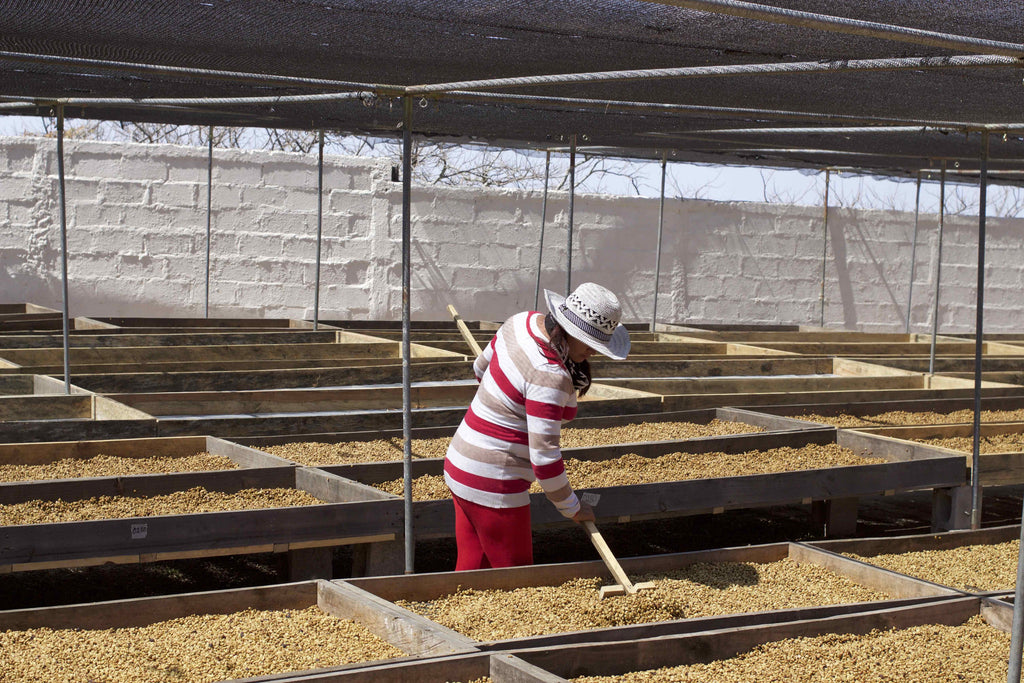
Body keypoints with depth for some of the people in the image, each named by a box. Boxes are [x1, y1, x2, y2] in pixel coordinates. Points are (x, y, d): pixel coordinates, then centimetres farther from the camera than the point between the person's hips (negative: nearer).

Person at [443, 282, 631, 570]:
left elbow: (481, 368, 20)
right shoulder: (550, 377, -26)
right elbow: (544, 457, -24)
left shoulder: (524, 321, 0)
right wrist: (571, 508, -10)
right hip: (492, 485, -9)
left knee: (471, 568, 17)